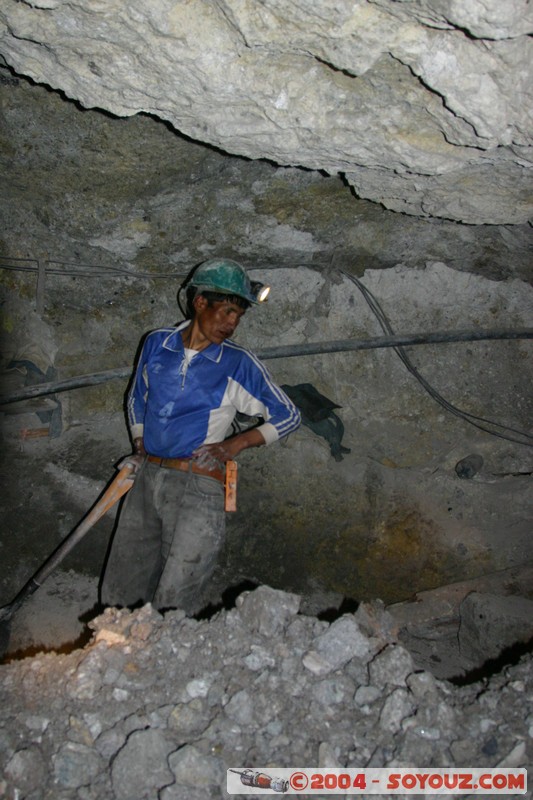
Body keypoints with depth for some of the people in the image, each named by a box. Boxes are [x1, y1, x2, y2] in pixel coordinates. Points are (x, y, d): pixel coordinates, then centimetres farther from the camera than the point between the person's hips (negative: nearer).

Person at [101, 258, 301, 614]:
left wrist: (236, 443, -8)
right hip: (146, 478, 5)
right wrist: (140, 445, 14)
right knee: (118, 597, 15)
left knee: (173, 608, 0)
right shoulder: (157, 343, 6)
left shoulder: (239, 364, -4)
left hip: (198, 487, -4)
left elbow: (289, 415, 2)